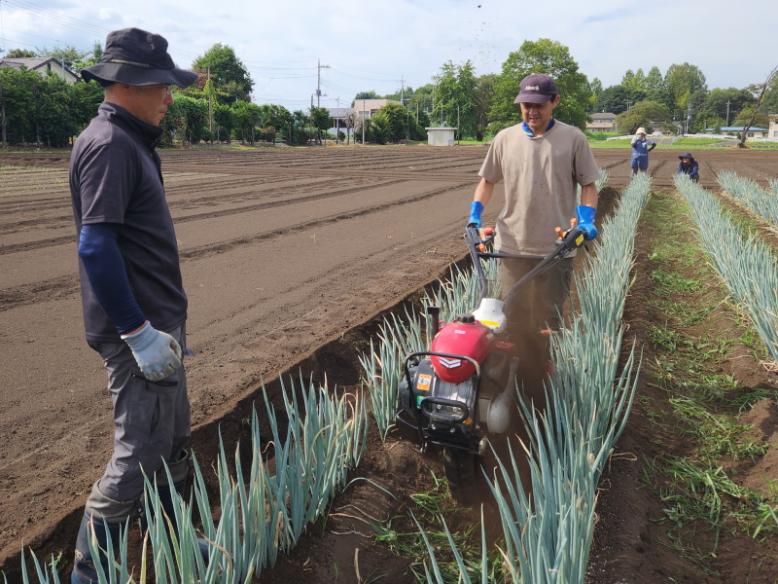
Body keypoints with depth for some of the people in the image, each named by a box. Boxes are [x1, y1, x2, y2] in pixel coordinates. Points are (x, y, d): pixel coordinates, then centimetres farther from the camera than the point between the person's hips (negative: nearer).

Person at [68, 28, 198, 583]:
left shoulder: (132, 141, 13)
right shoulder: (108, 145, -17)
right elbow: (96, 248, -24)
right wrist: (139, 332, -23)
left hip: (159, 322, 10)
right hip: (139, 330, -10)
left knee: (174, 443, 19)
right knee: (140, 455, -1)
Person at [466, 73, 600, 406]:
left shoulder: (573, 139, -1)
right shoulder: (505, 139, 4)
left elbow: (588, 185, 4)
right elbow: (487, 181, 13)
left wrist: (587, 220, -11)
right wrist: (475, 215, -1)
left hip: (556, 248, -2)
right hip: (513, 245, 2)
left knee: (548, 323, 8)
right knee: (517, 319, 11)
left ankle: (548, 396, 25)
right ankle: (523, 390, 28)